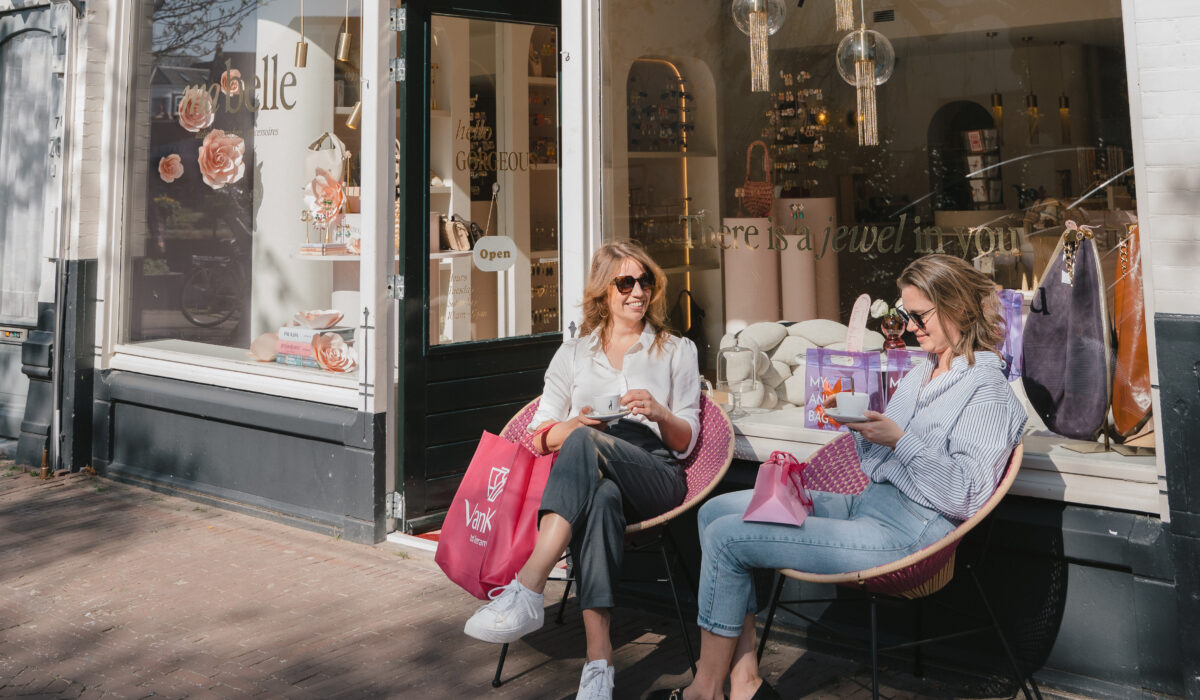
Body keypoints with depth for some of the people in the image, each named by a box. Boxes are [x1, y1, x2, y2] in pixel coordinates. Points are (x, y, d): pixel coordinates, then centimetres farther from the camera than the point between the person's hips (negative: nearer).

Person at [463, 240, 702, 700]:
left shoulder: (677, 352, 21)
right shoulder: (573, 354, 24)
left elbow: (685, 441, 14)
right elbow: (538, 436, 16)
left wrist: (659, 413, -9)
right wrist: (573, 426, -7)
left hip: (655, 477, -1)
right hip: (586, 474, 1)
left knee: (585, 444, -36)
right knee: (600, 498, -40)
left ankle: (525, 593, -45)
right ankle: (598, 662, -43)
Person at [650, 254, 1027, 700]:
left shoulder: (987, 390, -8)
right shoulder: (919, 375, 19)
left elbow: (967, 495, -18)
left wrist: (899, 440, -18)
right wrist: (861, 421, 4)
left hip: (904, 531, -10)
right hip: (865, 504, 10)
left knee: (727, 539, -15)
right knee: (715, 511, 1)